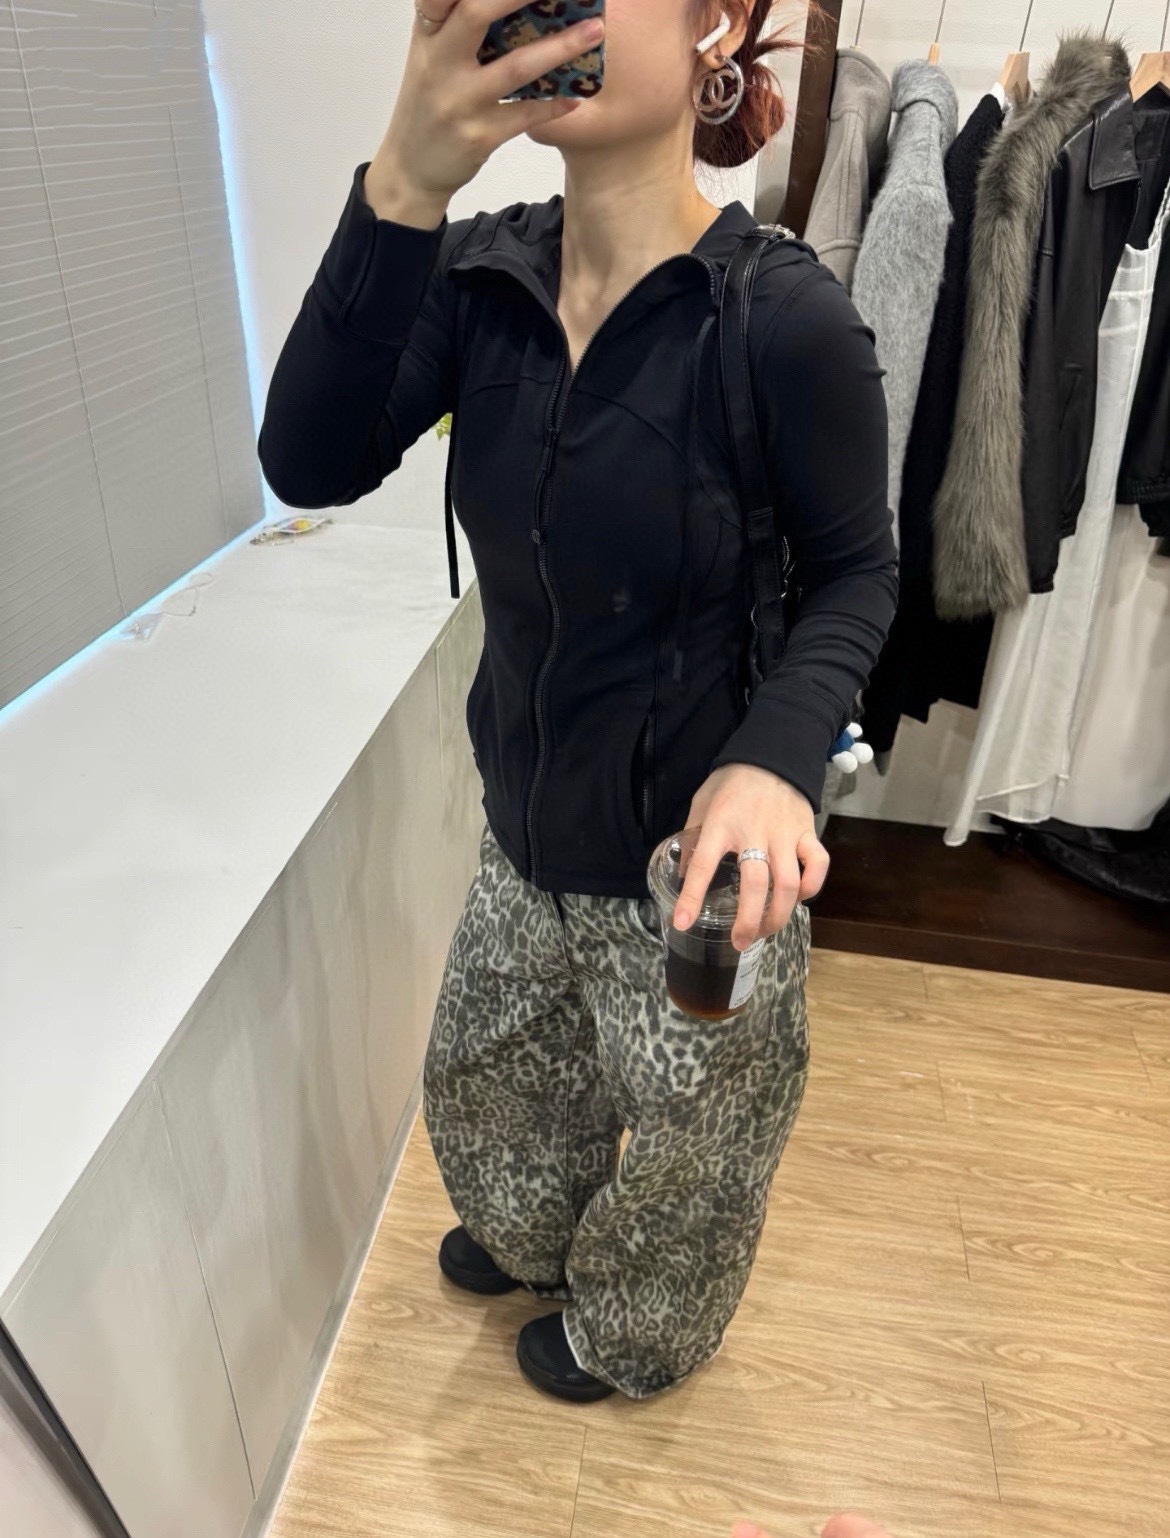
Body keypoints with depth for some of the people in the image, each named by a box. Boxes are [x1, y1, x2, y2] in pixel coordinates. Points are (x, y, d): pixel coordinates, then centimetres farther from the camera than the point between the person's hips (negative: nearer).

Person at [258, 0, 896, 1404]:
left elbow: (857, 570, -11)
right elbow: (311, 465, -20)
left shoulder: (784, 316, -21)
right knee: (483, 1079, 30)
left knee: (680, 1150, 23)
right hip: (526, 829, 5)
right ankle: (533, 1238, 68)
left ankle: (631, 1342, 60)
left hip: (694, 858, -4)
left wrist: (777, 755, -29)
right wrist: (404, 186, -33)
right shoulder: (483, 273, -8)